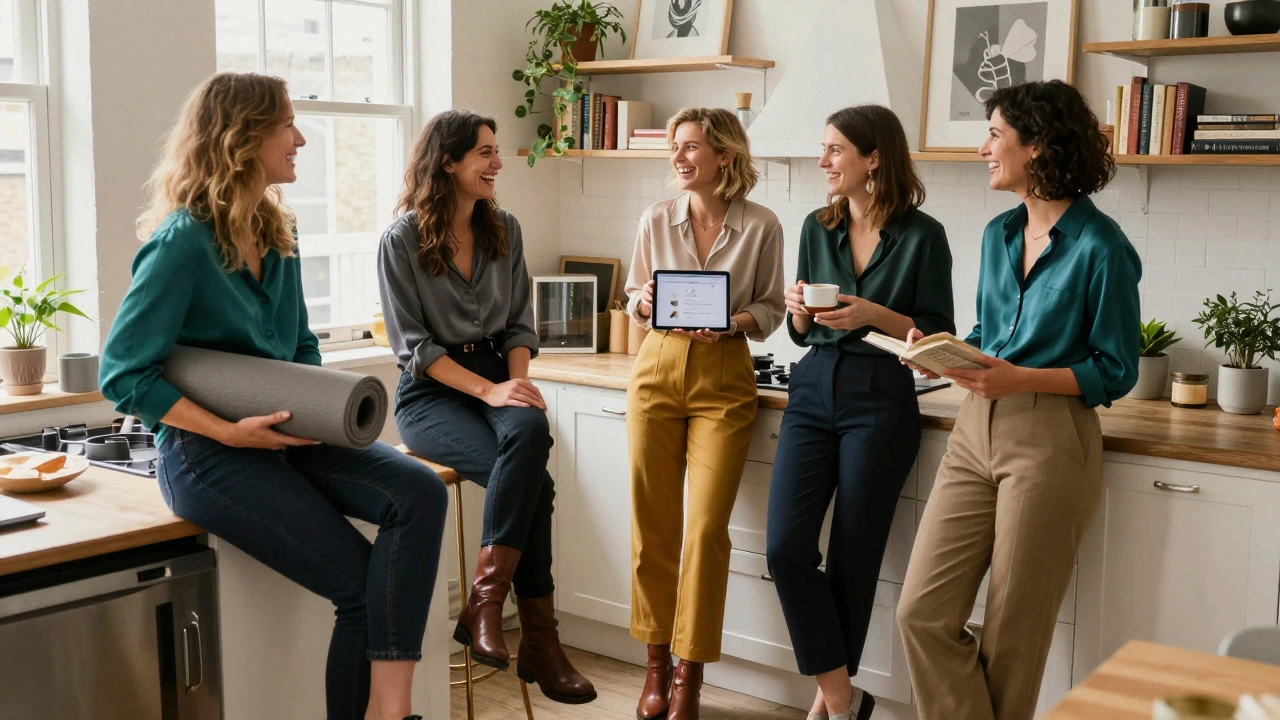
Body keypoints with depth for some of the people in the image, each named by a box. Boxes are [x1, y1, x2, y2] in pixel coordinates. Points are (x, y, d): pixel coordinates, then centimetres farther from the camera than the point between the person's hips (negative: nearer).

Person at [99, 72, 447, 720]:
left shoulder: (276, 235, 10)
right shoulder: (182, 242, -13)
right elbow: (124, 375, -13)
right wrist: (231, 432, -20)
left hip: (281, 434, 7)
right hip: (208, 452, -7)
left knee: (419, 492, -18)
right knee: (361, 585, -15)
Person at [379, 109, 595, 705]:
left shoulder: (505, 231, 10)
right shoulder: (402, 239, -5)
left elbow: (519, 324, 12)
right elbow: (413, 343, -9)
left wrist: (519, 383, -9)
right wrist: (489, 391, -19)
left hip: (497, 375, 4)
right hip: (430, 393, -4)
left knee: (530, 430, -33)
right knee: (530, 479, -30)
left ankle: (484, 606, -25)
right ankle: (538, 642, -21)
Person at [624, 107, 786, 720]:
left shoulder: (760, 226, 0)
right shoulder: (657, 220, 6)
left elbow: (771, 308, 7)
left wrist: (736, 321, -13)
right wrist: (644, 301, -9)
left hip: (724, 378, -2)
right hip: (659, 369, 2)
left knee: (707, 526, -6)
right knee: (652, 524, 4)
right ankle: (657, 665, 19)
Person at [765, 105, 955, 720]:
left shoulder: (921, 235, -3)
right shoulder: (817, 228, 10)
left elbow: (938, 335, -2)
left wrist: (874, 315, -16)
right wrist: (800, 311, -5)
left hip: (880, 399, -4)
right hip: (813, 391, 4)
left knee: (851, 559, 2)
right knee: (786, 547, -8)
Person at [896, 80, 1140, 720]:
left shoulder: (1099, 247, -10)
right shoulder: (999, 235, 12)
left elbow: (1116, 371, -8)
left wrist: (1019, 379, -20)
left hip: (1050, 440, -6)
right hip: (976, 430, 7)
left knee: (1011, 637, 4)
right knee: (922, 612, 1)